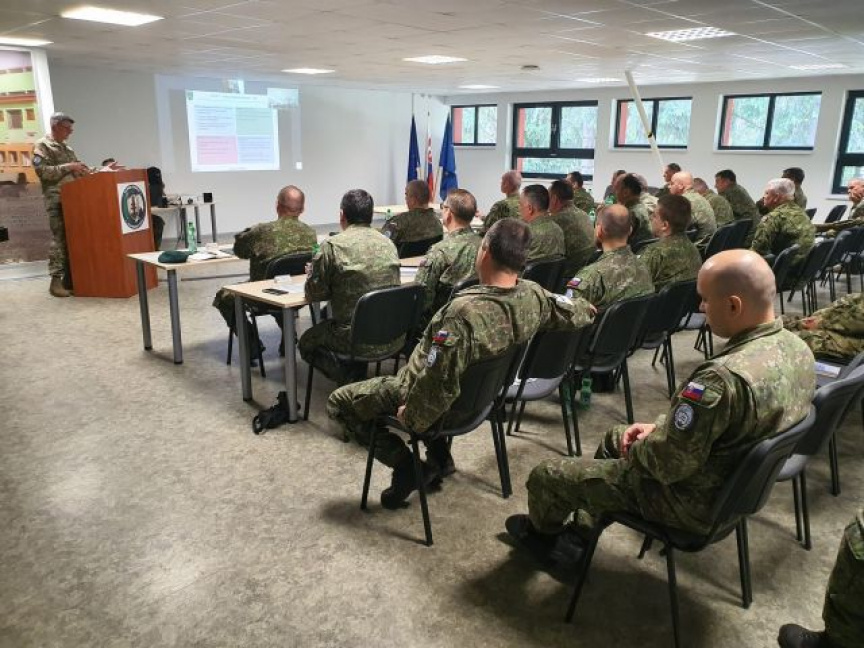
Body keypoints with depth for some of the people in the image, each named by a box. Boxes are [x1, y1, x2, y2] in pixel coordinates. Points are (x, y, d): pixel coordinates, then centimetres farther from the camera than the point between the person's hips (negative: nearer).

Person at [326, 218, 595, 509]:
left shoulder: (464, 311, -39)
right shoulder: (533, 295, -17)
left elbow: (438, 383, -35)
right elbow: (578, 313, 0)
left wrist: (411, 417, -16)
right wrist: (583, 307, 24)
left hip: (438, 405, -7)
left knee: (339, 402, 9)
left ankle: (405, 465, 4)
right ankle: (439, 457, 28)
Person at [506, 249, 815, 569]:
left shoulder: (724, 377, -38)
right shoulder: (797, 347, -7)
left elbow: (667, 464, -28)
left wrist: (636, 447, -7)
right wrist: (660, 426, 2)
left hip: (695, 504, -9)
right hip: (738, 486, 9)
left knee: (546, 475, 6)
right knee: (614, 437, 29)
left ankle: (542, 532, 40)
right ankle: (580, 533, 40)